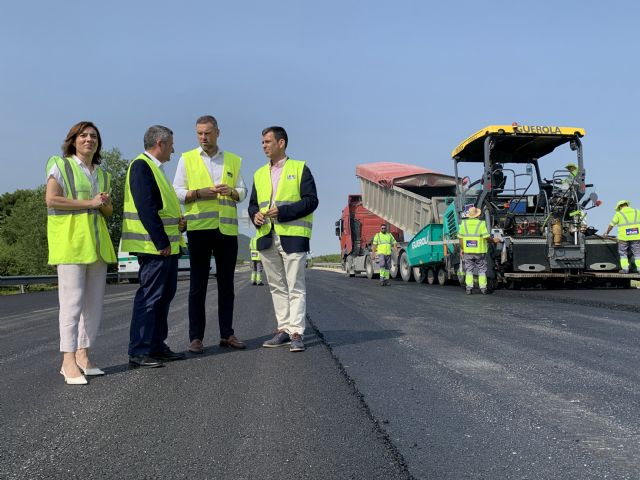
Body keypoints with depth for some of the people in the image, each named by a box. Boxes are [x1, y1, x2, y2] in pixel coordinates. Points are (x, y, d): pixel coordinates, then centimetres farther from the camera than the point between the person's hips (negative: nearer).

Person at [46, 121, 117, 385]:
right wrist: (89, 203, -11)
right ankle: (69, 361, -8)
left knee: (95, 302, 6)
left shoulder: (102, 174, 20)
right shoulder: (60, 165, 2)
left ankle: (83, 356, 14)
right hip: (69, 237, -7)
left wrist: (105, 204, 0)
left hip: (97, 241, 7)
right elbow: (51, 199, -11)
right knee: (72, 299, -11)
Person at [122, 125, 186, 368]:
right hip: (154, 246, -10)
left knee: (164, 294, 14)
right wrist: (161, 243, -21)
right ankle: (138, 352, -1)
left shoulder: (154, 168, 21)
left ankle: (157, 346, 22)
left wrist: (179, 221, 6)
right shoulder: (141, 166, -11)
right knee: (150, 295, -7)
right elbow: (146, 208, -20)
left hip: (167, 244, 11)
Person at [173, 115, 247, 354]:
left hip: (227, 227, 3)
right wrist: (199, 193, -14)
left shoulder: (233, 160, 14)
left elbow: (242, 192, 14)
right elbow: (177, 192, 3)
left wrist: (231, 191, -8)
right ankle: (196, 337, 3)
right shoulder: (187, 159, 7)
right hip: (199, 227, -2)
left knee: (226, 283, 7)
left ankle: (227, 334, 14)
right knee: (198, 284, -1)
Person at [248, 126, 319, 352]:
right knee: (276, 287, 9)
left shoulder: (300, 168, 2)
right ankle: (284, 329, 17)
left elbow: (311, 200, -6)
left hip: (292, 236, -6)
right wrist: (255, 215, -2)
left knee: (295, 287, -5)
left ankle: (296, 333, -4)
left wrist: (282, 211, -16)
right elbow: (253, 203, 22)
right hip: (266, 238, 6)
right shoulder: (260, 174, 19)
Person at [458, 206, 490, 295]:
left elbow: (460, 238, 1)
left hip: (468, 251, 2)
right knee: (482, 270, 8)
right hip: (480, 251, -2)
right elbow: (486, 237, -12)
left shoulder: (463, 223, 0)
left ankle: (469, 288, 3)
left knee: (469, 270, 8)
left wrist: (462, 249, 10)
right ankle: (483, 288, 9)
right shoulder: (481, 224, -9)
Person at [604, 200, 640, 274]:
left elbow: (611, 225, 7)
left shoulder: (619, 214, 2)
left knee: (623, 253, 9)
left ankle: (625, 268, 3)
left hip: (624, 237, -2)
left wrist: (606, 233, 21)